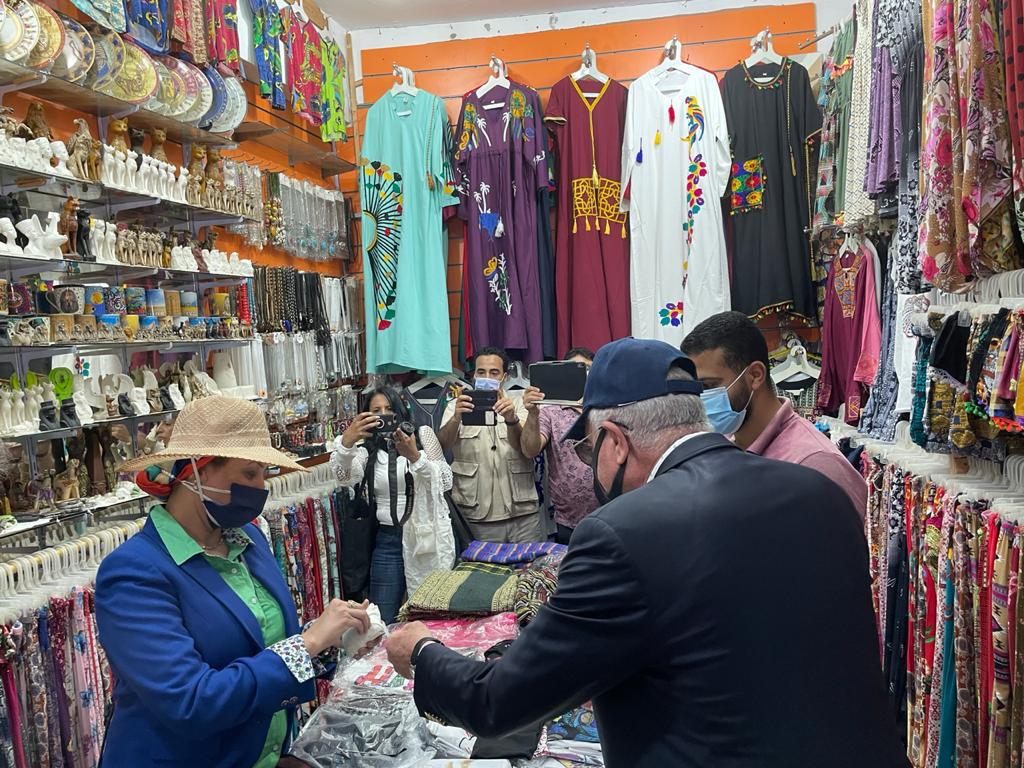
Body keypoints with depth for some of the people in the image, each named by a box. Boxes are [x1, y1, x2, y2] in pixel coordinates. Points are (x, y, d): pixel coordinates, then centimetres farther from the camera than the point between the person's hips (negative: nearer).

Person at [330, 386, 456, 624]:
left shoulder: (423, 435, 5)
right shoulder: (367, 449, 8)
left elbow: (445, 482, -6)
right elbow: (345, 477, -14)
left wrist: (414, 456, -21)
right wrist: (346, 442, -33)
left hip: (428, 535, -1)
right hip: (388, 540, 1)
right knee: (382, 622, 3)